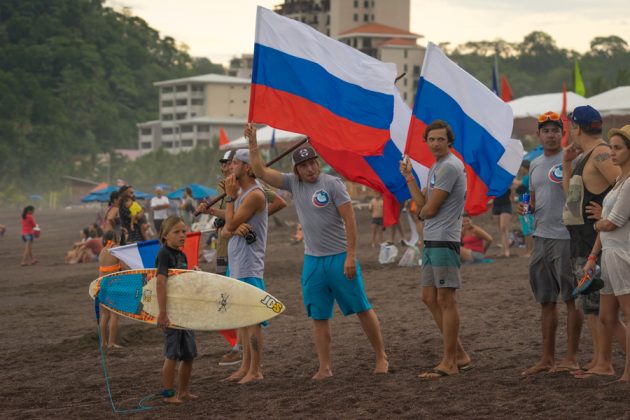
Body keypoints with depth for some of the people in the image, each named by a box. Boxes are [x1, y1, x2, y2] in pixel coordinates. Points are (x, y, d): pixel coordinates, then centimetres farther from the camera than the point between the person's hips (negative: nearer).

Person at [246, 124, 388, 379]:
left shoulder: (332, 184, -9)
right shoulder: (293, 184, 6)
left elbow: (350, 220, -12)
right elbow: (261, 172, 8)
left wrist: (351, 256, -17)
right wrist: (252, 143, -1)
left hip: (339, 258, -5)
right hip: (312, 260, 5)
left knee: (362, 309, 1)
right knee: (319, 317, 5)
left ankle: (381, 357, 12)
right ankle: (325, 367, 11)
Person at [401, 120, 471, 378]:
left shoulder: (449, 167, -13)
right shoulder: (436, 168, 19)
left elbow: (429, 209, -14)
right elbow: (423, 204, 14)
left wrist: (421, 212, 8)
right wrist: (409, 177, 12)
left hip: (444, 241, -11)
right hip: (431, 240, 11)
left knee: (445, 300, -6)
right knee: (429, 298, 12)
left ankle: (449, 362, -1)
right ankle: (459, 355, 18)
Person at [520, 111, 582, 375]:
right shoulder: (535, 165, 17)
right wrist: (526, 208, 6)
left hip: (565, 237, -8)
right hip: (541, 236, 8)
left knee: (571, 299, -2)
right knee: (546, 300, 11)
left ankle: (571, 358, 3)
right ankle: (547, 358, 18)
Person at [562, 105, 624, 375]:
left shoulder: (601, 153, -14)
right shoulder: (584, 157, 17)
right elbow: (570, 194, 24)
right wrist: (567, 163, 15)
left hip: (596, 240, -10)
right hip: (581, 240, 10)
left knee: (599, 303, -9)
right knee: (590, 303, 11)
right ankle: (598, 360, 15)